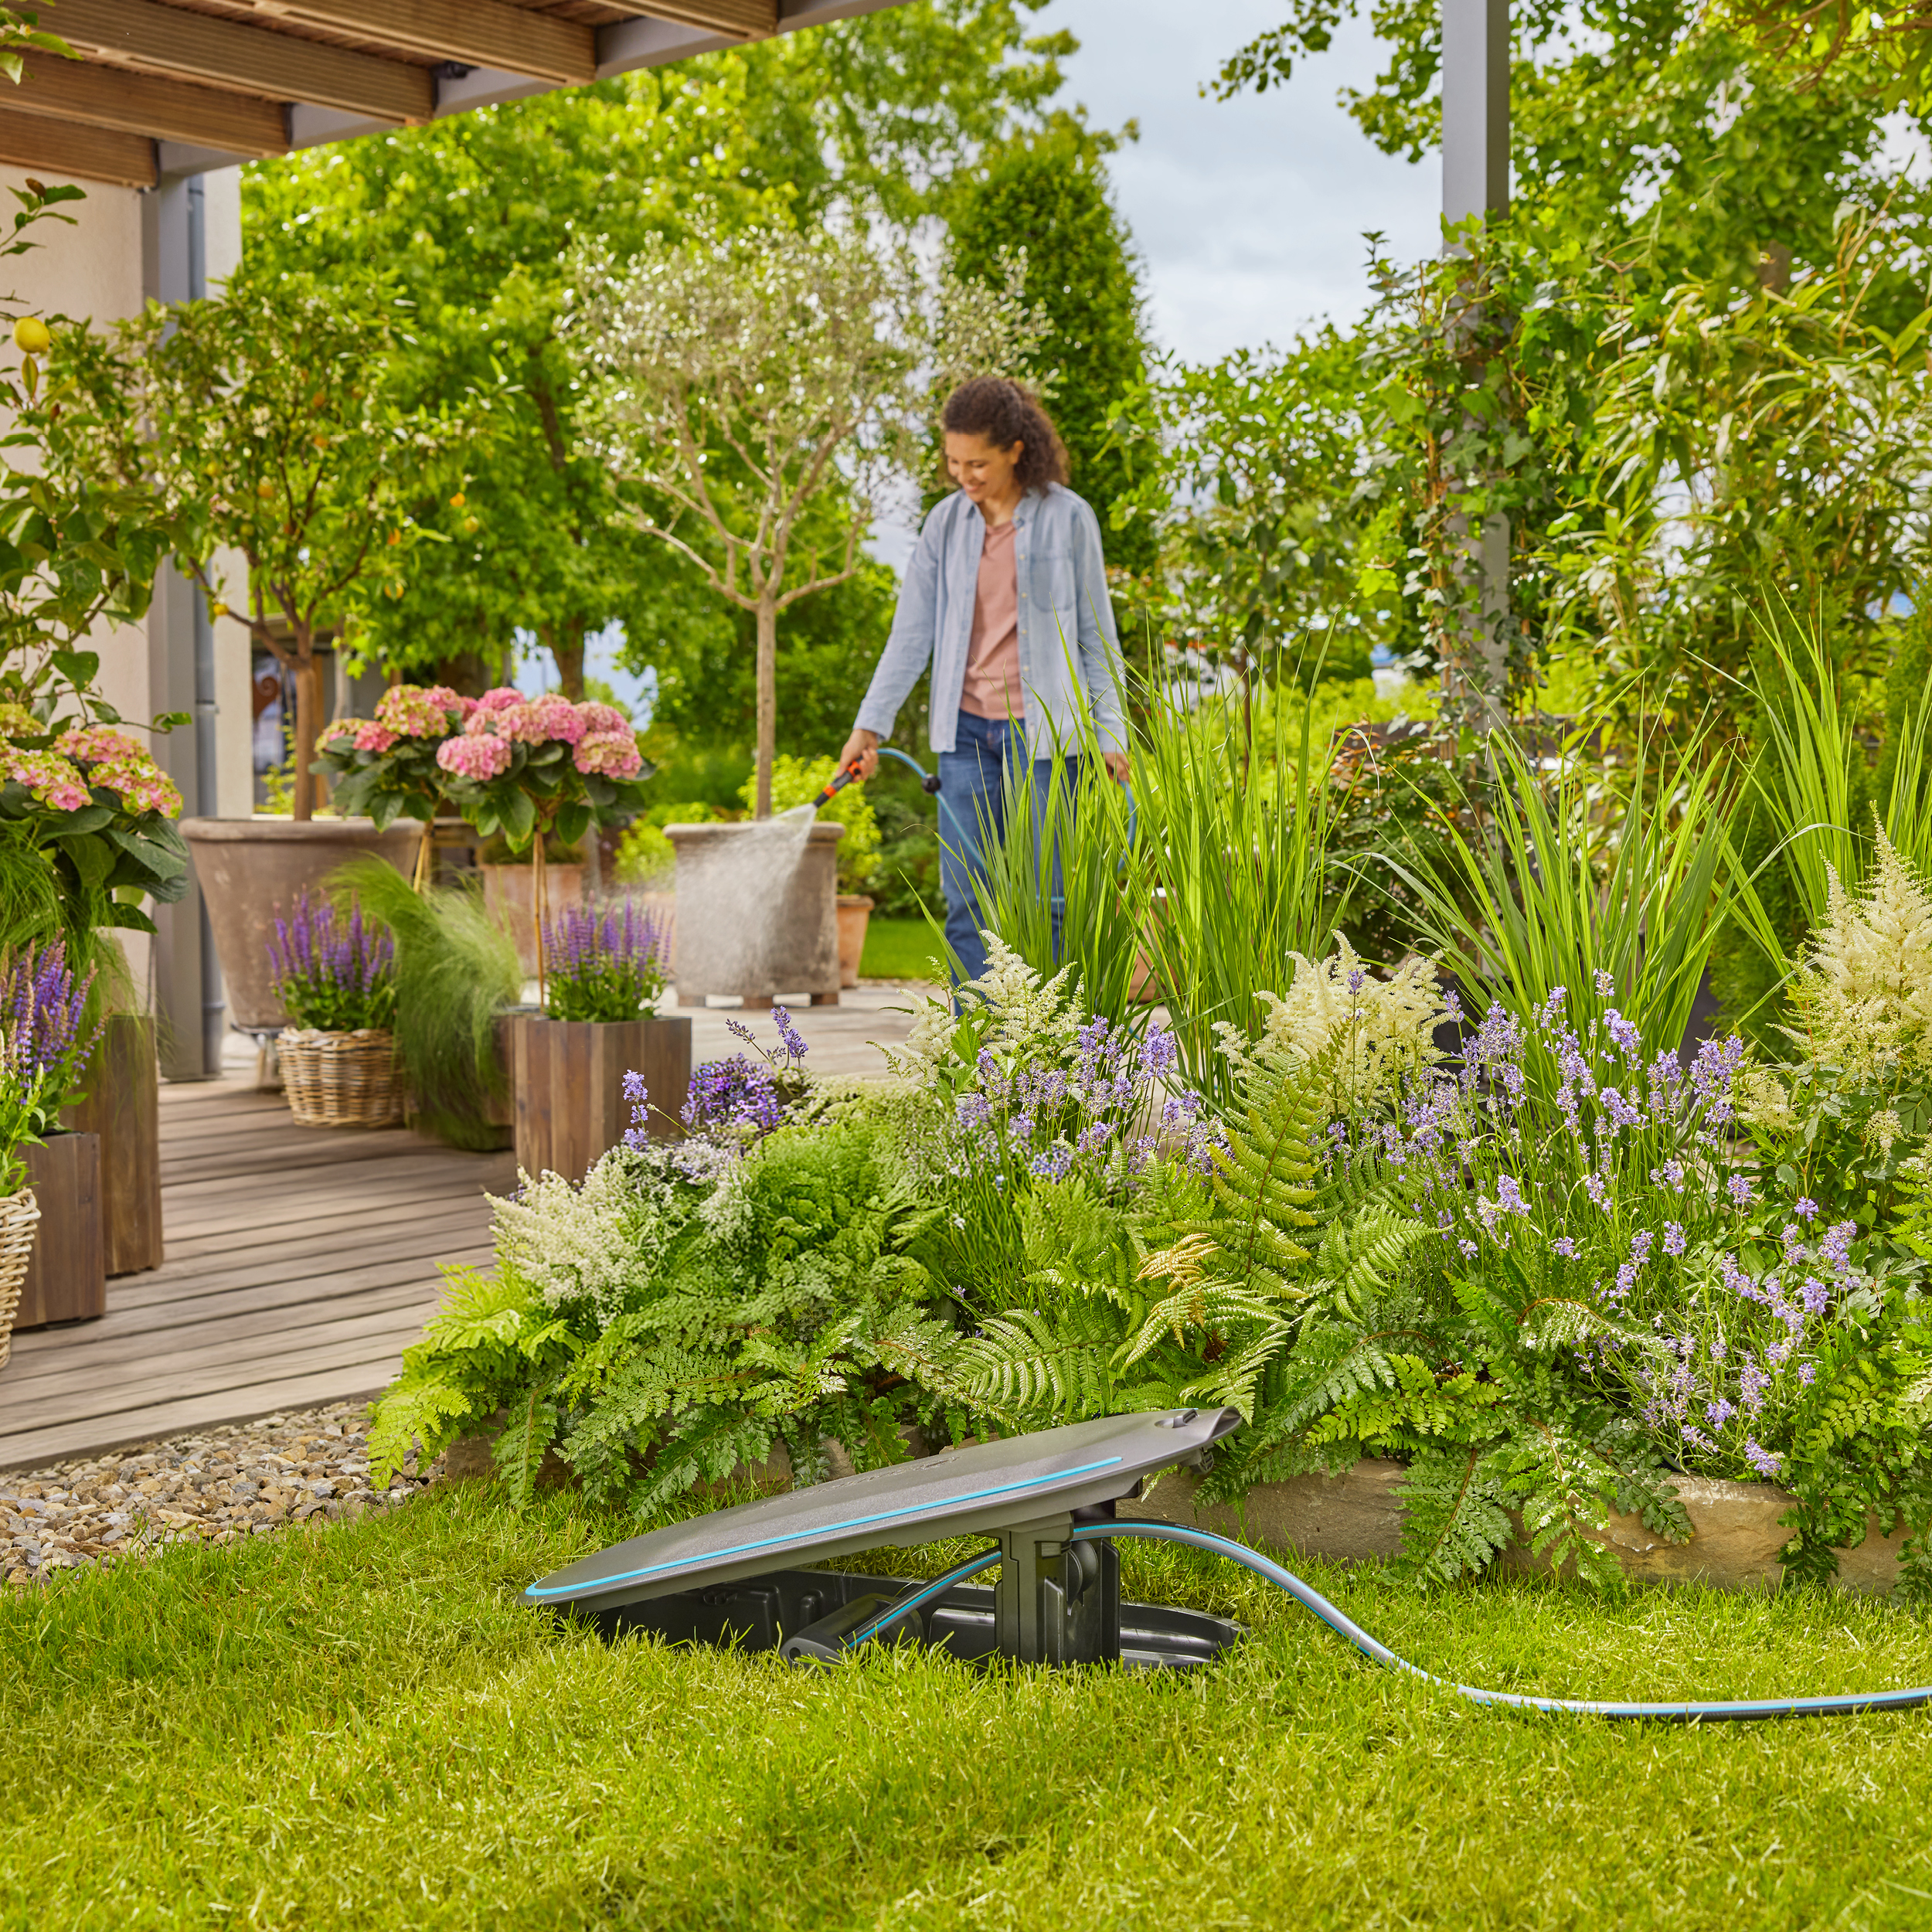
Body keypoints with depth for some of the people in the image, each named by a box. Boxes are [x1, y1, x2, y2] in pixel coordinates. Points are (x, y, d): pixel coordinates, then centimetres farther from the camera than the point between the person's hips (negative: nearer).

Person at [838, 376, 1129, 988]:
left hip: (1043, 730, -3)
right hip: (967, 731, 3)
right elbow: (912, 632, 9)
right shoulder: (945, 525, 6)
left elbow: (1096, 633, 2)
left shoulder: (1068, 518, -2)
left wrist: (1111, 732, 0)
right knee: (966, 900, 3)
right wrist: (870, 724, 3)